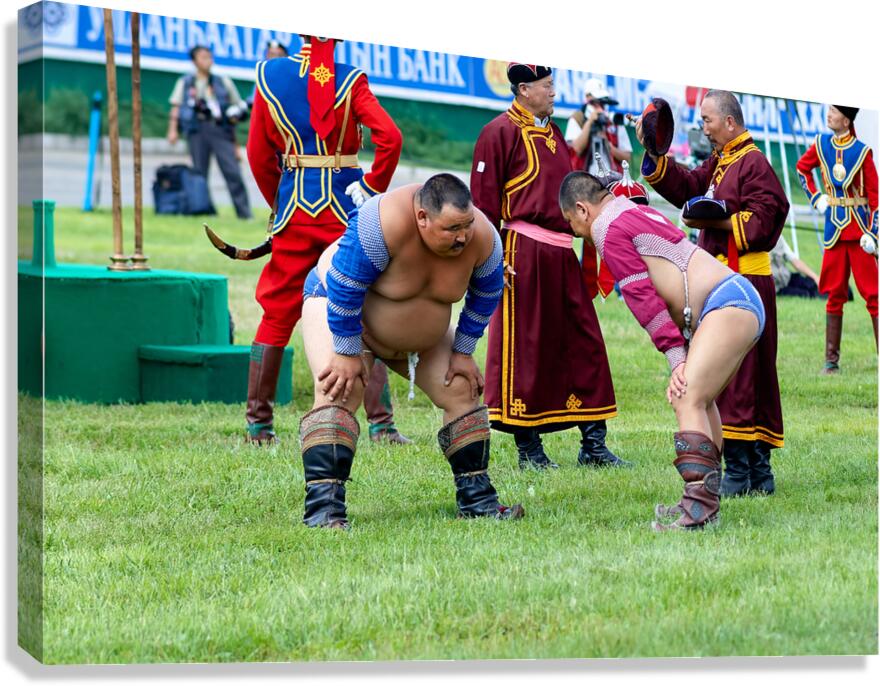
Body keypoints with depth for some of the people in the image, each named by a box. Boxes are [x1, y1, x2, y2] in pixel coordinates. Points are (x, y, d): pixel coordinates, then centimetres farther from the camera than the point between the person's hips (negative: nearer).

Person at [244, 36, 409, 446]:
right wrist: (373, 187, -5)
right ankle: (380, 423, 0)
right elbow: (389, 138, -18)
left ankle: (258, 424, 11)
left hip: (293, 210, 3)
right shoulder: (349, 80, -7)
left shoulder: (270, 75, 2)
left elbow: (259, 154, 6)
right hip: (344, 210, -3)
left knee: (277, 315, 11)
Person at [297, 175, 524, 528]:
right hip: (339, 308, -6)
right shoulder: (386, 222, -40)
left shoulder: (481, 237, -22)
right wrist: (347, 353, -27)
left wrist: (463, 352, 0)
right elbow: (344, 289, -33)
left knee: (463, 391, 0)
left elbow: (485, 297, -3)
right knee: (338, 393, -27)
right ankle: (323, 507, -31)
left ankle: (477, 500, 10)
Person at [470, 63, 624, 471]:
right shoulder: (500, 133, -5)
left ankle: (593, 445, 10)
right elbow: (484, 200, -9)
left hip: (562, 256, 8)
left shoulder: (553, 134, 20)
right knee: (522, 347, -1)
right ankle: (528, 449, 5)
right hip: (523, 253, -8)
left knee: (585, 343, 5)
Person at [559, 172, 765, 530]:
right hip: (741, 301, 10)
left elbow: (644, 299, -10)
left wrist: (675, 356, -12)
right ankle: (705, 502, 24)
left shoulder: (611, 229, -5)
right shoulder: (634, 212, 27)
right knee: (699, 400, 20)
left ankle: (699, 506, -30)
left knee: (688, 401, -19)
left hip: (727, 304, -10)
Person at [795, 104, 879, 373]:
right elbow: (802, 167, 25)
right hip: (834, 228, 4)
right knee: (834, 295, 7)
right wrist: (815, 197, 13)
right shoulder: (821, 144, 4)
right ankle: (832, 360, 11)